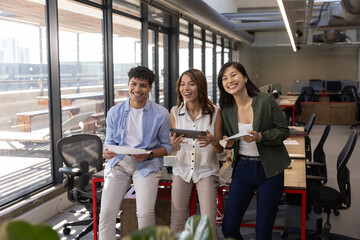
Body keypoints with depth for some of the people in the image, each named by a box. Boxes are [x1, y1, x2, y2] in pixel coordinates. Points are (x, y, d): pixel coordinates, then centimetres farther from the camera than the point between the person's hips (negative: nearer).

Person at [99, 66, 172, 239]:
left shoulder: (161, 114, 1)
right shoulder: (114, 112, 9)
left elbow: (167, 146, 6)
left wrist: (149, 154, -12)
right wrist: (107, 151, -6)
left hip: (147, 165, -2)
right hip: (118, 162, 2)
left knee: (145, 213, -21)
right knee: (106, 213, -14)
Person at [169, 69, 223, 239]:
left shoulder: (214, 112, -9)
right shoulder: (175, 112, -3)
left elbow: (220, 150, -2)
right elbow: (174, 148, 4)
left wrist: (213, 141, -24)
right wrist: (174, 143, -19)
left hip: (206, 170, -2)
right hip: (182, 169, 2)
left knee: (208, 224, -8)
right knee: (176, 223, 1)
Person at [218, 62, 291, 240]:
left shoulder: (265, 100, -11)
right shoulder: (226, 110, 0)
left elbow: (283, 131, -6)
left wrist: (260, 137, -22)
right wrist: (228, 143, -10)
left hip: (269, 171, -3)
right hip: (242, 168, 3)